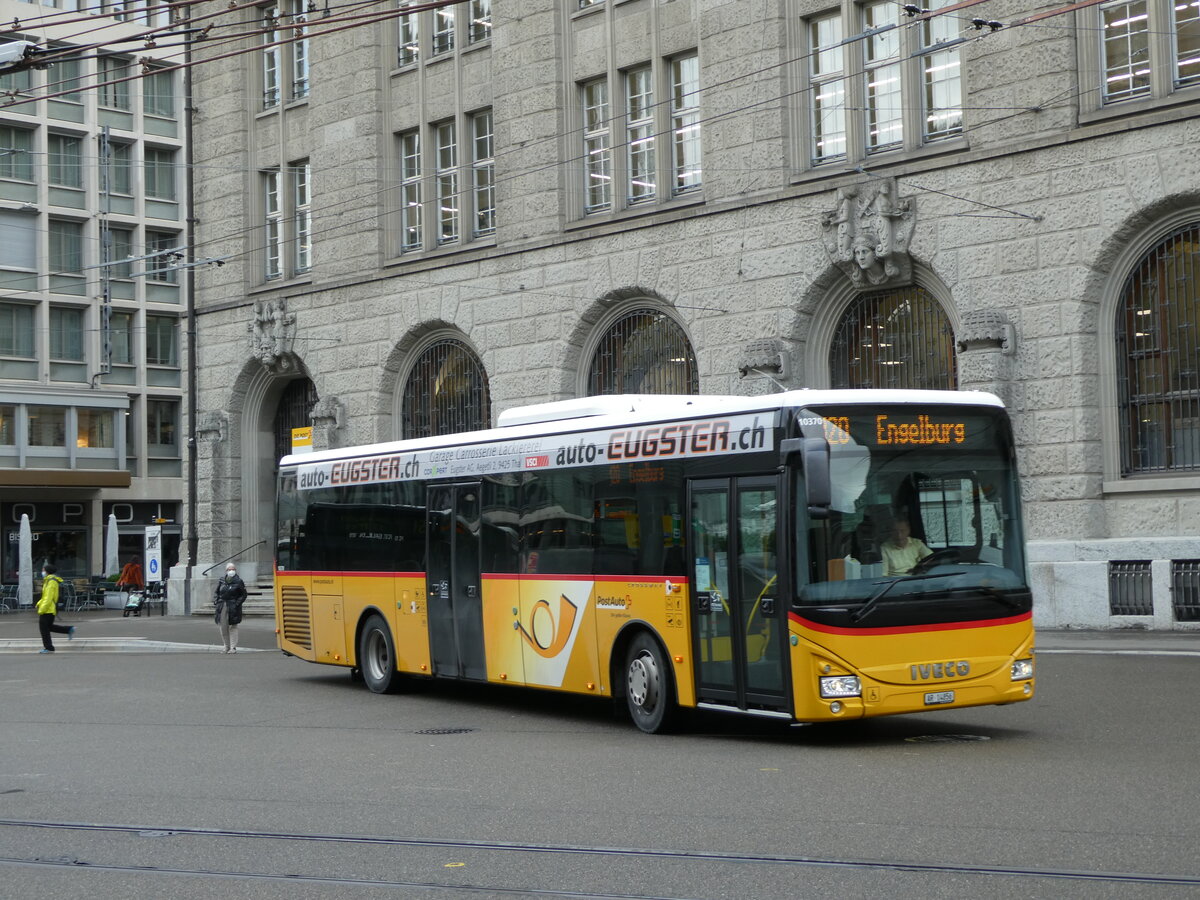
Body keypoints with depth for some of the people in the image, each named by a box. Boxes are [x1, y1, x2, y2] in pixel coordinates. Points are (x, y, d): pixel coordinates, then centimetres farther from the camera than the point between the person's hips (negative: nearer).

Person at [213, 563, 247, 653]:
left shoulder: (238, 582, -1)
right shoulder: (221, 581, 11)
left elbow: (243, 595, 1)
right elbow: (216, 593, 18)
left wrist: (237, 604, -10)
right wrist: (215, 602, 2)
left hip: (233, 608, -4)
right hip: (222, 606, 4)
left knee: (233, 627, -3)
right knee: (223, 627, 4)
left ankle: (233, 647, 0)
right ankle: (227, 647, 15)